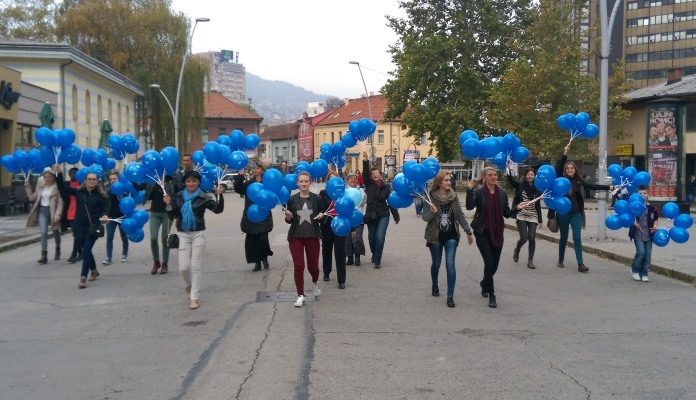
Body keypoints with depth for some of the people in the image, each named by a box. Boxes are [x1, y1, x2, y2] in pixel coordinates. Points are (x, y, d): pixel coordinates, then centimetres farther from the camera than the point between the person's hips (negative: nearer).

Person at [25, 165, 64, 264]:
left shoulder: (57, 187, -8)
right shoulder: (40, 187, 10)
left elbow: (60, 203, -12)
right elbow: (32, 198, 15)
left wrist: (57, 215, -20)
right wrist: (27, 187, 7)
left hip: (52, 211, -3)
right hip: (42, 211, 3)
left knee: (55, 232, 14)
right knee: (43, 233, -10)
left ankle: (57, 251, 35)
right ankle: (44, 256, -13)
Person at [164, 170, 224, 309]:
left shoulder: (203, 197, -7)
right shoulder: (178, 196, 2)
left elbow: (218, 209, -18)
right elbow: (172, 216, 0)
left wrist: (219, 195, -32)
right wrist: (168, 204, -17)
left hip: (198, 234, -2)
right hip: (183, 235, 2)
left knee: (196, 266, 1)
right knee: (183, 267, 1)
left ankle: (194, 298, 8)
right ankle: (189, 285, 34)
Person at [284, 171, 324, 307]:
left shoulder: (317, 198, -1)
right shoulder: (292, 199, -2)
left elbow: (321, 219, 6)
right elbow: (289, 221, 4)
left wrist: (320, 217, -16)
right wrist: (288, 216, -18)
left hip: (312, 236, 1)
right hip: (296, 237, 0)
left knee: (313, 266, 8)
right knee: (298, 266, -6)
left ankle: (315, 282, 43)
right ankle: (300, 296, 3)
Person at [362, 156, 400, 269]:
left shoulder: (386, 186, -2)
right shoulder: (368, 184, -1)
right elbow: (365, 174, -18)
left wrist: (396, 217, -2)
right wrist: (365, 161, -32)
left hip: (383, 215, -2)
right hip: (371, 216, 2)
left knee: (379, 238, -14)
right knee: (371, 239, 12)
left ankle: (377, 261, 0)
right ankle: (374, 254, 43)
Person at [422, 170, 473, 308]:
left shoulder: (453, 196, -2)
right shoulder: (431, 197, -10)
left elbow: (460, 215, 4)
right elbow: (425, 217, -10)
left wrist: (468, 232, 2)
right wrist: (432, 212, -30)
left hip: (451, 236, 1)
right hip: (435, 236, -1)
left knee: (450, 264, -10)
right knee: (436, 264, 14)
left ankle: (450, 296, -5)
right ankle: (435, 286, 43)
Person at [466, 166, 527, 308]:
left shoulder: (502, 193, 4)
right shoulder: (478, 192, -7)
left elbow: (507, 214, 6)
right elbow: (469, 206, -24)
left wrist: (517, 208, -10)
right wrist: (470, 190, -33)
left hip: (497, 233, 4)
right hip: (483, 232, -4)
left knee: (494, 264, 10)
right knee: (489, 262, -12)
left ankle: (485, 283, 42)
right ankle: (491, 296, 2)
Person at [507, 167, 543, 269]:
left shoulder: (536, 189, 9)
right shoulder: (520, 185, 2)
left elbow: (538, 205, 11)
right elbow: (510, 179, -16)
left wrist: (540, 220, 9)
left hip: (533, 217, 2)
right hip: (521, 216, -2)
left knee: (532, 238, -7)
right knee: (524, 238, -10)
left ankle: (530, 261, 4)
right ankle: (517, 250, 24)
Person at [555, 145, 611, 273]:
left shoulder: (578, 182, 6)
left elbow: (593, 186, 8)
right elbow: (558, 167, -15)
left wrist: (609, 187, 4)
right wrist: (565, 153, -24)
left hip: (576, 214, 1)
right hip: (563, 213, -1)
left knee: (577, 238, -5)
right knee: (564, 238, 9)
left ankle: (580, 264, -7)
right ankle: (560, 260, 26)